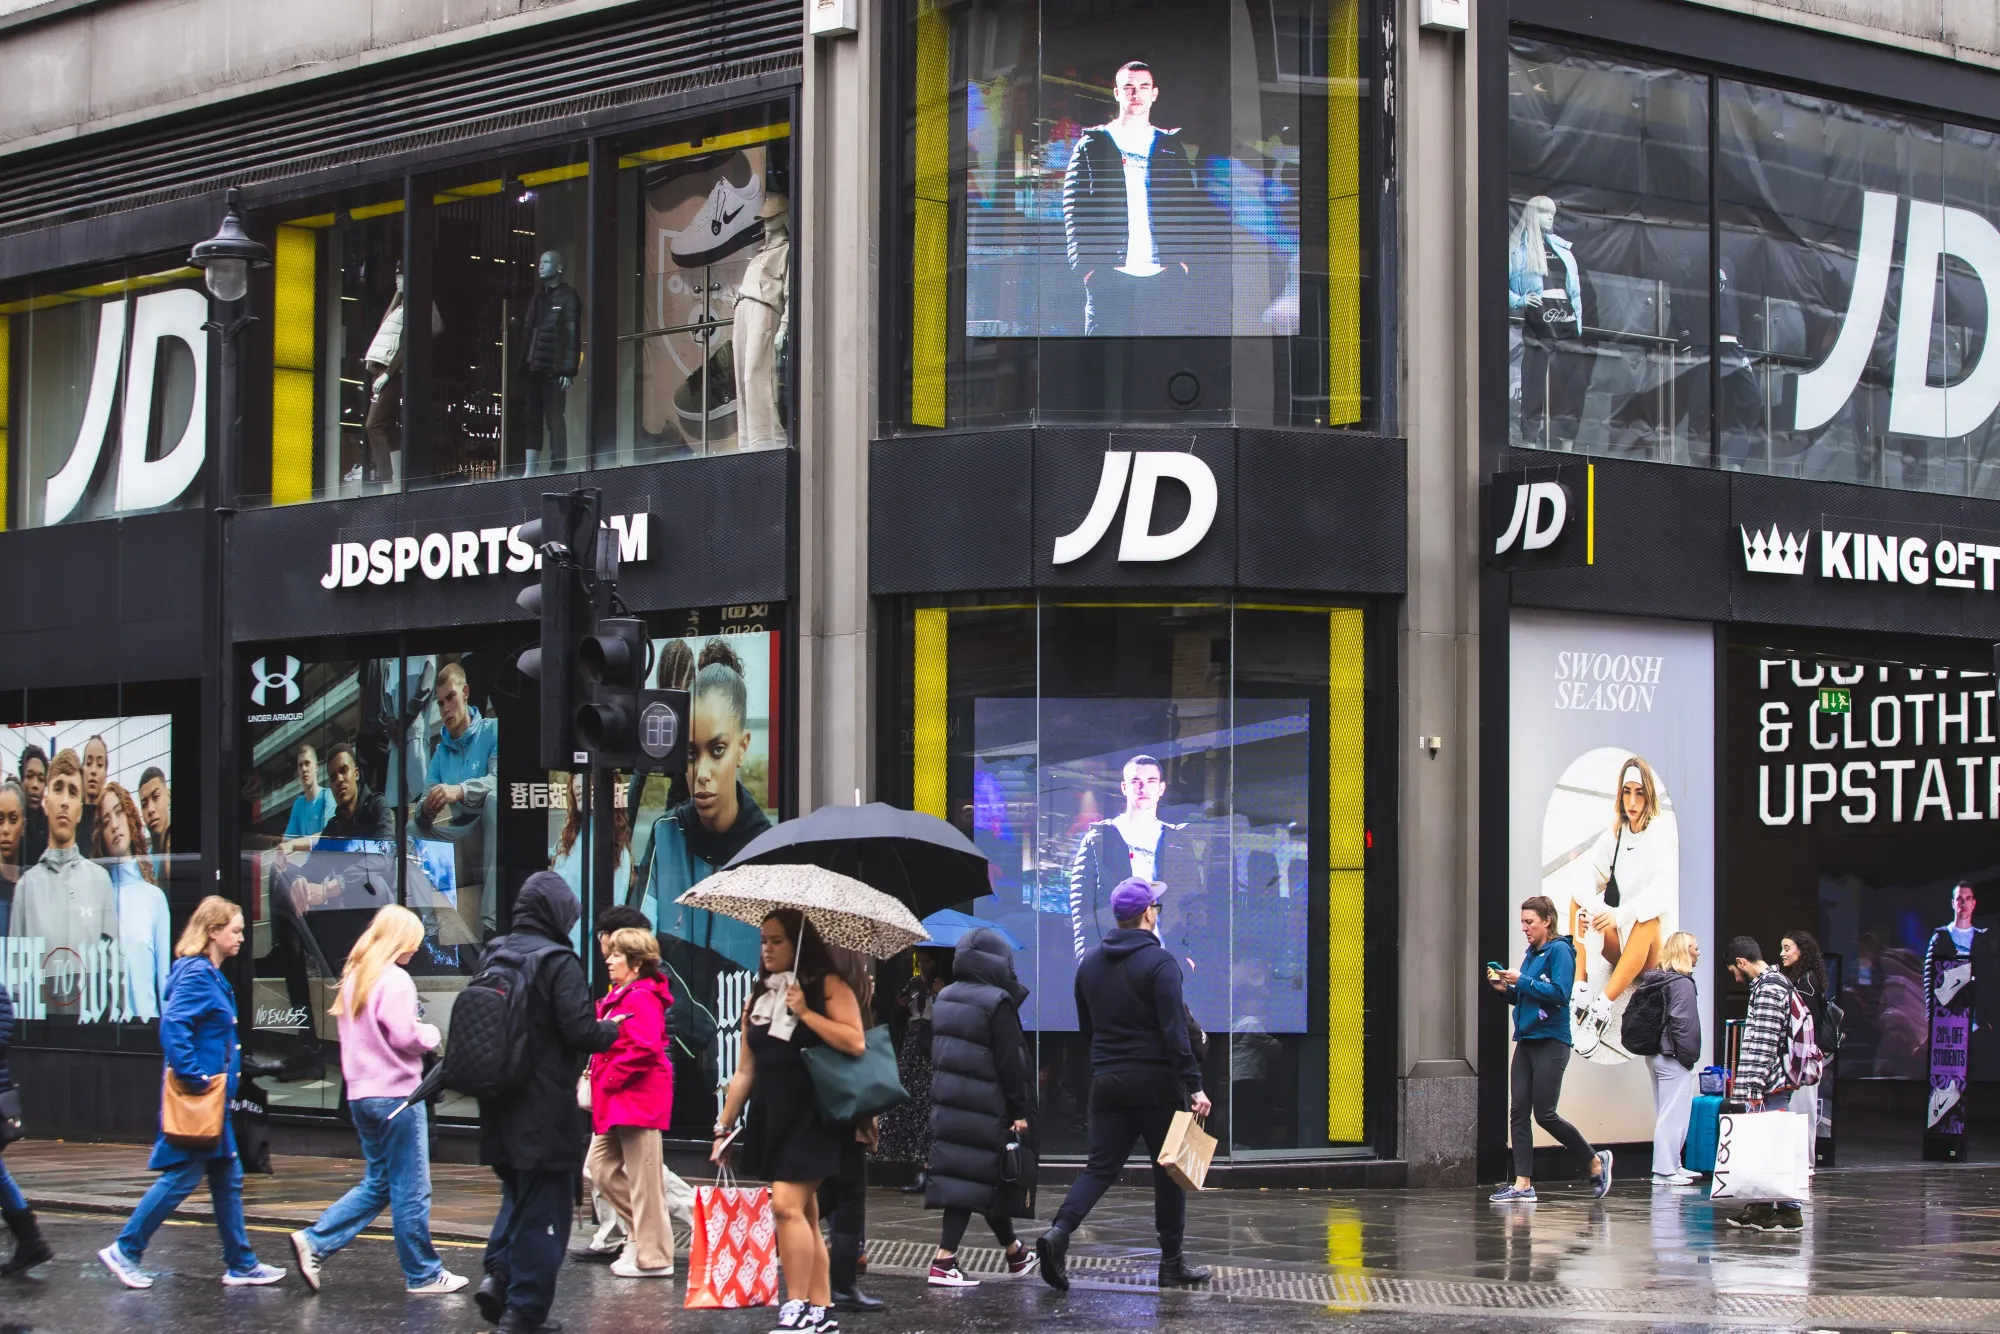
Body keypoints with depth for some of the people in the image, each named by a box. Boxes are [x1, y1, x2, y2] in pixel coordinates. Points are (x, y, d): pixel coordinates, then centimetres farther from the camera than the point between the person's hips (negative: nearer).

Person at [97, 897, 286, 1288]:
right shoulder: (196, 975, -17)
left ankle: (241, 1265, 16)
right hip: (197, 1100, -10)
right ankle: (125, 1251, 5)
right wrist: (193, 1078, -25)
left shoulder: (213, 977, 14)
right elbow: (172, 1027, -27)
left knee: (228, 1179, 12)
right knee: (182, 1178, -4)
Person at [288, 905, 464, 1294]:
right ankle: (423, 1274, 8)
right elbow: (404, 1035, -21)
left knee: (377, 1183, 16)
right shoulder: (395, 980, -15)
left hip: (361, 1094, 8)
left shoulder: (354, 977, 11)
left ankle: (314, 1242, 5)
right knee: (411, 1189, 1)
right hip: (397, 1094, -8)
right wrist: (432, 1033, 0)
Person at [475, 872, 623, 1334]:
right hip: (544, 1114, -6)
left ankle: (499, 1272, 5)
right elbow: (581, 1031, -19)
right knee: (543, 1209, 3)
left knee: (517, 1194, 24)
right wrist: (611, 1029, 0)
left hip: (499, 1112, 6)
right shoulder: (558, 961, -14)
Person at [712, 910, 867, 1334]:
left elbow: (855, 1042, -15)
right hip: (771, 1119, 7)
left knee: (787, 1204, -17)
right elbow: (744, 1072, 17)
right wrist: (724, 1126, 14)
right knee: (804, 1215, 7)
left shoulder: (828, 986, -2)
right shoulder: (758, 999, 15)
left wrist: (805, 1012, -15)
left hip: (812, 1116, -6)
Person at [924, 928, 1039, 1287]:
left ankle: (1014, 1252, 23)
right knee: (974, 1179, -1)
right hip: (985, 1107, -8)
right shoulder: (997, 1003, -13)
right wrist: (1021, 1111, -9)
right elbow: (1011, 1062, -14)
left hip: (948, 1102, 8)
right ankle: (944, 1260, -1)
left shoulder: (945, 999, 11)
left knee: (985, 1178, 14)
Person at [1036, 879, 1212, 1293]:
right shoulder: (1159, 963, -11)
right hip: (1156, 1083, -5)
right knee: (1169, 1171, 6)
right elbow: (1175, 1032, -17)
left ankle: (1059, 1231, -17)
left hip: (1106, 1083, 5)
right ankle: (1172, 1264, 11)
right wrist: (1194, 1086, -16)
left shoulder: (1089, 964, 9)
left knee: (1101, 1166, 6)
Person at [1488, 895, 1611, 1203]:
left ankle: (1596, 1161, 12)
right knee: (1519, 1112, 0)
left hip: (1551, 1042, -8)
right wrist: (1505, 989, 6)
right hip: (1526, 1041, 8)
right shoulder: (1531, 954, 17)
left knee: (1545, 1114, -8)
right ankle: (1523, 1185, -2)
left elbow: (1560, 993, -19)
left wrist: (1522, 981, -17)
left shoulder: (1559, 950, -8)